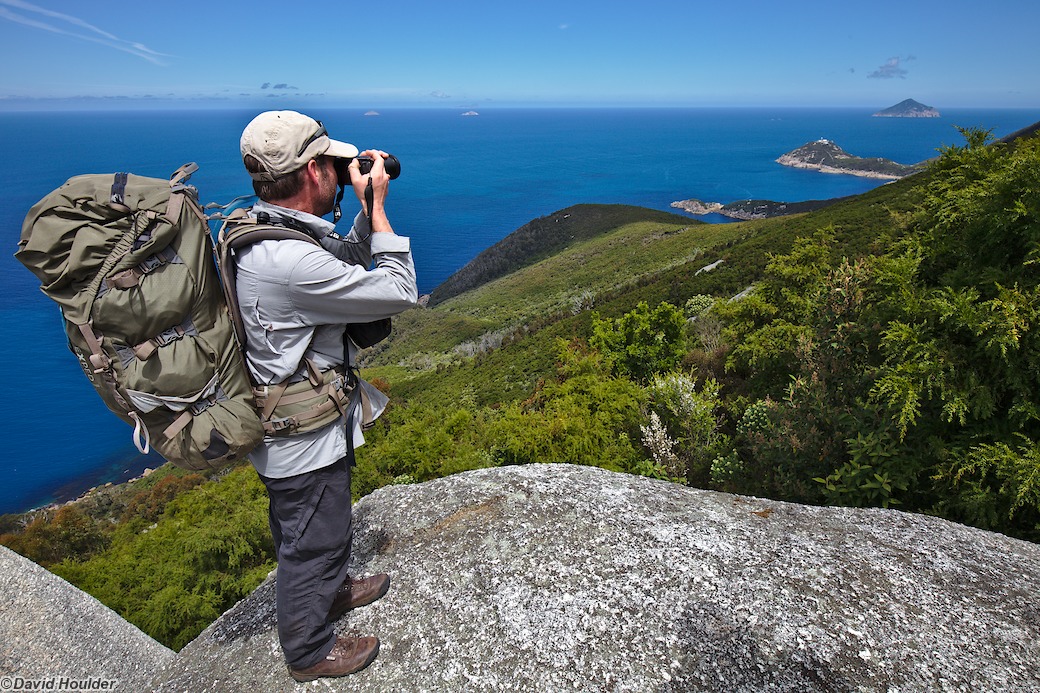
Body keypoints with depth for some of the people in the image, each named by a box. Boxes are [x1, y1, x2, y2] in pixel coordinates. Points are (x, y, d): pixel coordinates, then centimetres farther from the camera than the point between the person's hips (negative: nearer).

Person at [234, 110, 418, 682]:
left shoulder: (260, 230, -1)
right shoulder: (291, 260, -33)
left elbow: (347, 265, 12)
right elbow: (399, 293, -25)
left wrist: (366, 211, 1)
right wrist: (376, 206, -18)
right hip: (305, 439, -10)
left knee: (306, 530, 30)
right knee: (312, 541, 13)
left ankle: (331, 590, 57)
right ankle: (309, 653, 38)